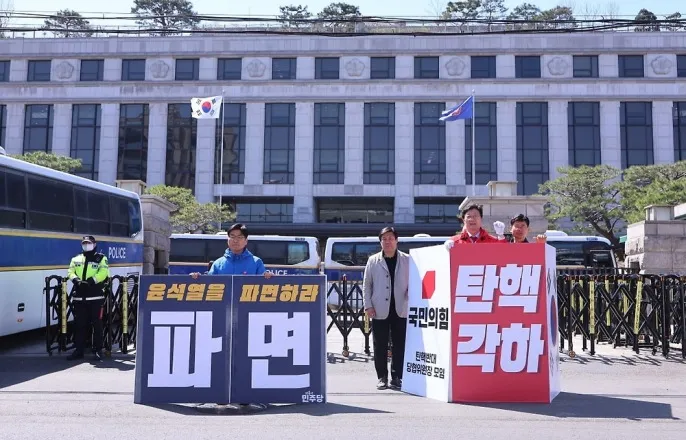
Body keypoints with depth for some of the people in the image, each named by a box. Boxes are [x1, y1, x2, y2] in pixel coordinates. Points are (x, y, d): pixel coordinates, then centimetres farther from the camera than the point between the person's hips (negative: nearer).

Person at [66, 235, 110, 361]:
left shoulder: (101, 258, 4)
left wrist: (91, 281, -21)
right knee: (79, 324, 7)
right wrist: (76, 280, -13)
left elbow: (103, 273, -9)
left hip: (95, 297, -4)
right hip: (79, 297, 4)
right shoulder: (76, 259, 17)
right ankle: (78, 350, 15)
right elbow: (70, 272, 8)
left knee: (97, 324, 0)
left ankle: (98, 350, 7)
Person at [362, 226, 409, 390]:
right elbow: (366, 285, 7)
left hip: (400, 310, 0)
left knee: (400, 346, 4)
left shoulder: (407, 260, 5)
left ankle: (396, 377, 15)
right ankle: (382, 377, 16)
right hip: (380, 311, 0)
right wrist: (368, 306, -1)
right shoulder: (373, 260, 7)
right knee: (380, 346, 5)